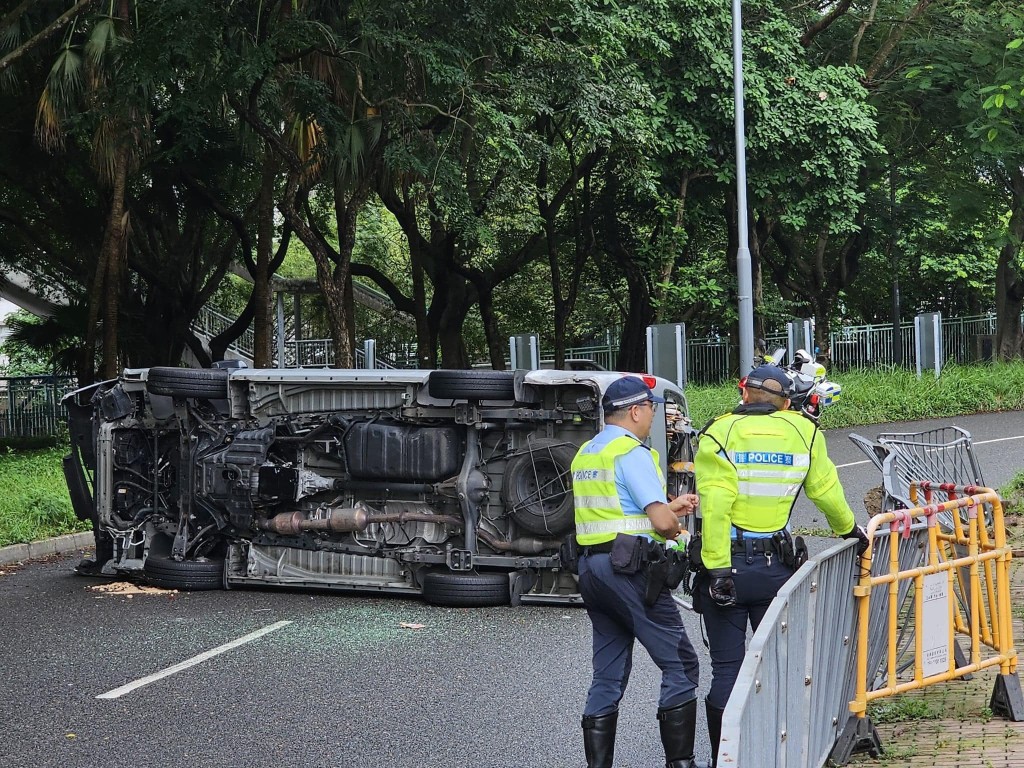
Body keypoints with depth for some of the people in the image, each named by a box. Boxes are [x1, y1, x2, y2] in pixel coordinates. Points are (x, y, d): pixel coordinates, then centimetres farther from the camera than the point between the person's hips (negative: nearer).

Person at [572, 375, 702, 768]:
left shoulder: (584, 454, 16)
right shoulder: (632, 452, -11)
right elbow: (662, 522, -18)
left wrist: (669, 507, 20)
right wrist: (673, 525, 4)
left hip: (591, 566, 9)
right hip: (629, 569, -9)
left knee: (607, 676, 11)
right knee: (680, 665, -1)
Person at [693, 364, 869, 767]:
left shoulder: (720, 433, -6)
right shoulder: (802, 431, 4)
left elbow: (715, 508, -15)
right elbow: (826, 490, 11)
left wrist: (717, 570, -15)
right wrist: (848, 528, 30)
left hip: (728, 564, -2)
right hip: (776, 565, 2)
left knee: (727, 668, 4)